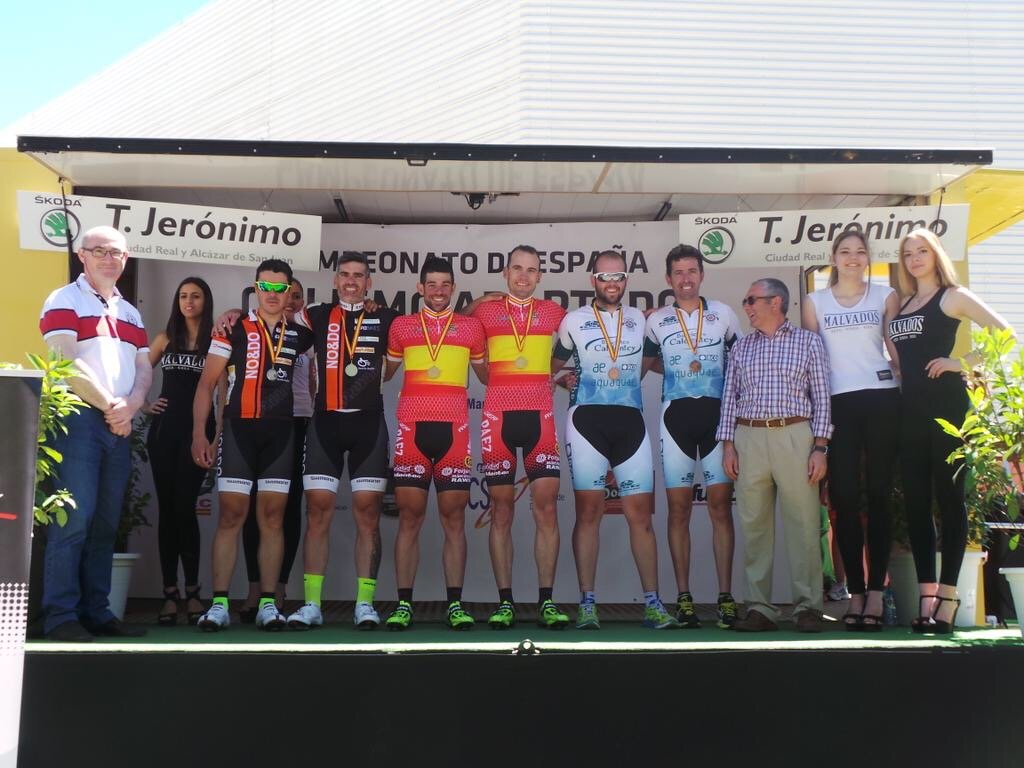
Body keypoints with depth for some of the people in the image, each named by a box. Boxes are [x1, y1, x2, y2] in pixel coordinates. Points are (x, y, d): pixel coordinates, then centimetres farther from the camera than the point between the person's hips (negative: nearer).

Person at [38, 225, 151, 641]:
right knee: (73, 519, -11)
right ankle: (61, 615, -7)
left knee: (105, 524, 6)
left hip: (119, 426, 6)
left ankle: (96, 613, 11)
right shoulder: (64, 301, 1)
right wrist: (110, 406, -9)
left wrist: (129, 406, -5)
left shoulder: (130, 313, 22)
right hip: (79, 420, -6)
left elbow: (144, 369, 14)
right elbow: (66, 363, -11)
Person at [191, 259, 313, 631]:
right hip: (239, 429, -2)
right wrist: (199, 434, -6)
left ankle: (268, 604, 7)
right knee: (230, 515, -3)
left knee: (272, 517, 3)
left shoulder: (299, 334, 10)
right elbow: (206, 382, 2)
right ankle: (219, 604, 0)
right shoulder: (234, 329, 3)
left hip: (280, 433, 2)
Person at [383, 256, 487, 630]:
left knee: (454, 519, 1)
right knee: (409, 517, 0)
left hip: (454, 430, 0)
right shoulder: (401, 326, 12)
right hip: (412, 428, 0)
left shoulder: (471, 327, 11)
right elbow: (384, 371, 21)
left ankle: (455, 604, 5)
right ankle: (403, 604, 5)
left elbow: (487, 374, 21)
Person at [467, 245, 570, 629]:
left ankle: (547, 601, 0)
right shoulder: (485, 310, 8)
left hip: (540, 416, 1)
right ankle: (505, 602, 6)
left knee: (546, 507, -5)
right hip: (499, 416, 0)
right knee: (501, 510, 0)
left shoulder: (553, 312, 12)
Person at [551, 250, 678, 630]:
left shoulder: (639, 319, 13)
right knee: (589, 511, -2)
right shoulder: (574, 320, 6)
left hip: (630, 421, 2)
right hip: (587, 420, -2)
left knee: (640, 513, 0)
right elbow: (555, 366, 15)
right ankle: (587, 604, 3)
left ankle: (653, 603, 5)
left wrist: (626, 380, 13)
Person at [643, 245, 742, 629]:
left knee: (721, 506, -3)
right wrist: (678, 369, 7)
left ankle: (725, 597, 1)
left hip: (716, 414, 0)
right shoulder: (656, 320, 8)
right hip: (675, 415, 0)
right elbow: (647, 362, 21)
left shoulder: (723, 313, 8)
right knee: (679, 509, 0)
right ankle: (684, 598, 5)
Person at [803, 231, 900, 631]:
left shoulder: (886, 296, 10)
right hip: (837, 404, 0)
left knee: (879, 494, 0)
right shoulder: (815, 302, 10)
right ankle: (855, 592, 3)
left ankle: (875, 592, 2)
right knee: (844, 497, -3)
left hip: (881, 401, 0)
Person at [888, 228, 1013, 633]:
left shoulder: (952, 296, 1)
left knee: (949, 497, -5)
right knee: (915, 502, 3)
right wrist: (902, 381, 7)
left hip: (946, 404, -6)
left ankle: (946, 600, -3)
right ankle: (927, 597, 6)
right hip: (910, 408, 6)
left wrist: (961, 363, -11)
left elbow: (1004, 334, -8)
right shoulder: (902, 304, 19)